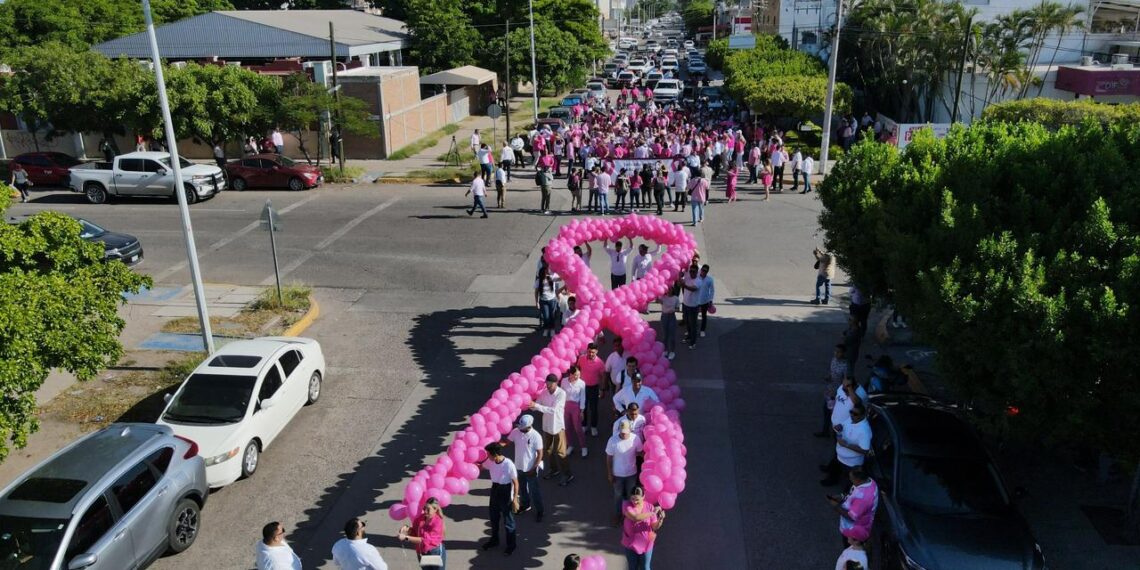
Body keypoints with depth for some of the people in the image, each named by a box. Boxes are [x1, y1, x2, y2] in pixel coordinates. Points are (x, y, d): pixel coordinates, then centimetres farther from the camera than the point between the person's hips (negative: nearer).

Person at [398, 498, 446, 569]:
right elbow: (414, 532, 6)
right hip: (422, 553, 6)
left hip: (436, 553, -6)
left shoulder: (437, 522, -25)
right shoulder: (420, 518, -7)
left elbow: (425, 540, -30)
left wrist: (406, 538, -33)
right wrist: (407, 529, -17)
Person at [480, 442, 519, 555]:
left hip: (506, 494, -6)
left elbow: (515, 482, -18)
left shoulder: (509, 464, -27)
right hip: (494, 491, 6)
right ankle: (494, 540, 43)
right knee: (493, 518, 22)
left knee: (508, 520, 8)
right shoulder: (490, 462, -11)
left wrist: (515, 499, -16)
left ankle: (511, 545, 26)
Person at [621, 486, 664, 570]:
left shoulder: (649, 507, -12)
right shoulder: (626, 505, -18)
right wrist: (652, 513, -35)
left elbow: (655, 527, -9)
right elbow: (635, 517, -36)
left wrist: (661, 519, -30)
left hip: (646, 544, 0)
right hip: (631, 544, 0)